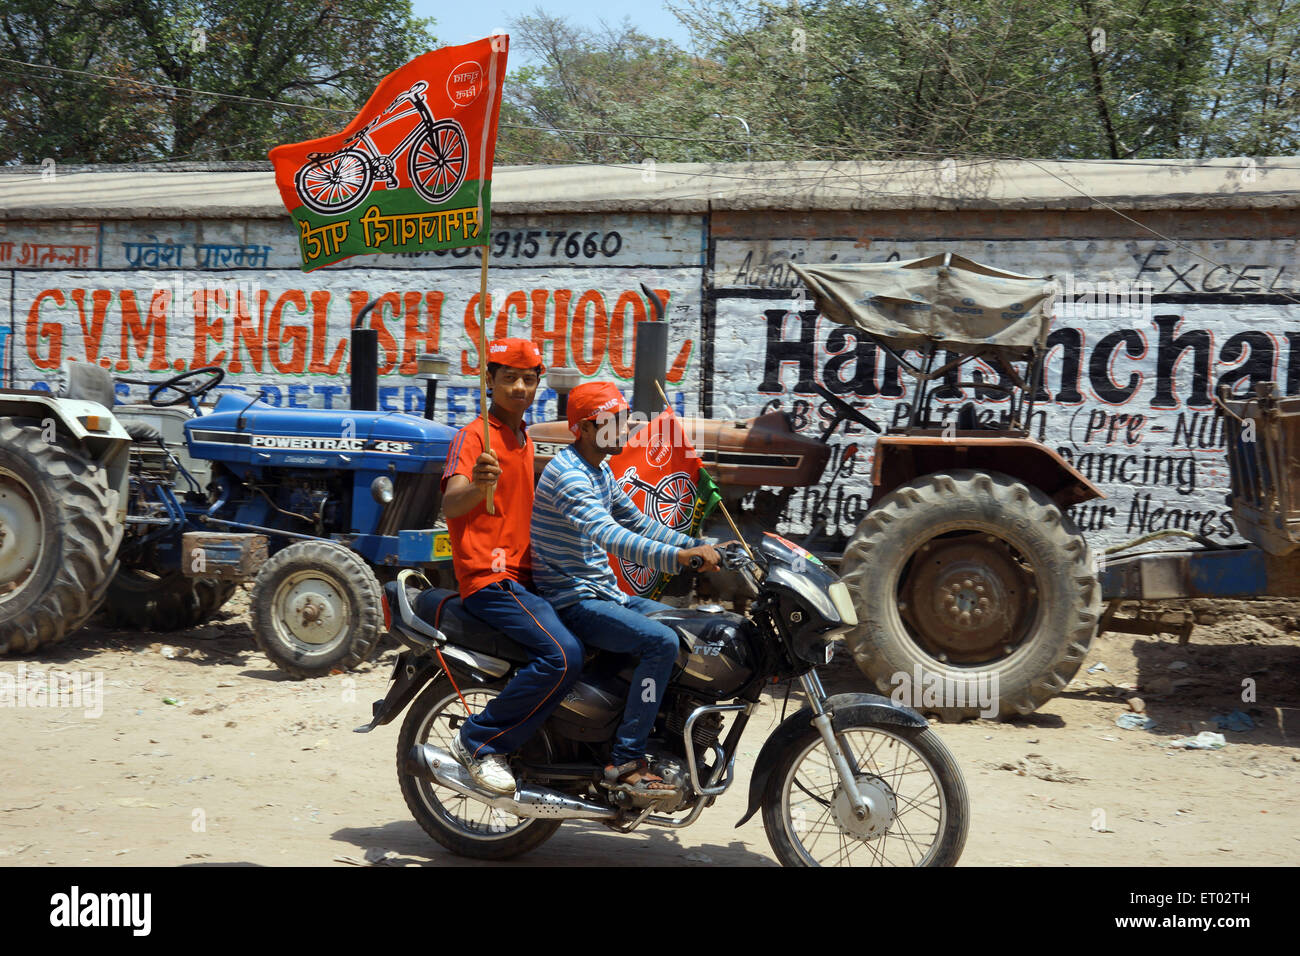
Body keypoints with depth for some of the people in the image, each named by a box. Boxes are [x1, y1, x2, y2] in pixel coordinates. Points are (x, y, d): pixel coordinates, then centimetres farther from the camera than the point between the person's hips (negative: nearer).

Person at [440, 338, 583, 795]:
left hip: (522, 576, 9)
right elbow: (449, 506, -27)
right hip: (489, 579, -9)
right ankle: (479, 741, -12)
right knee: (563, 655, -25)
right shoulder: (473, 436, -9)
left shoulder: (525, 441, 20)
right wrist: (476, 485, -46)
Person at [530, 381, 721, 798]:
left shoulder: (601, 473, 15)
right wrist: (678, 556, -42)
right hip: (573, 602, -10)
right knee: (662, 641, -26)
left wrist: (701, 546, 8)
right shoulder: (568, 475, -19)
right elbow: (607, 536, -33)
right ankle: (625, 761, -23)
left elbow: (638, 524, 20)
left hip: (604, 593, 10)